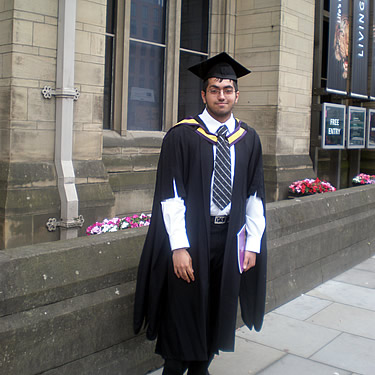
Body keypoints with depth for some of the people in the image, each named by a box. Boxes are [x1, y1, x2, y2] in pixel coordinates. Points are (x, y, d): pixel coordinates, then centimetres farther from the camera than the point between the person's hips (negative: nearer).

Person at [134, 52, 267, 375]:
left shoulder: (248, 139, 5)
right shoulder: (181, 136, -8)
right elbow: (169, 194, -12)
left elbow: (255, 194, 6)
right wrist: (179, 248, -17)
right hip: (191, 237, -4)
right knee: (184, 312, 6)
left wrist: (253, 244, 2)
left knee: (218, 310, 15)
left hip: (230, 238, 4)